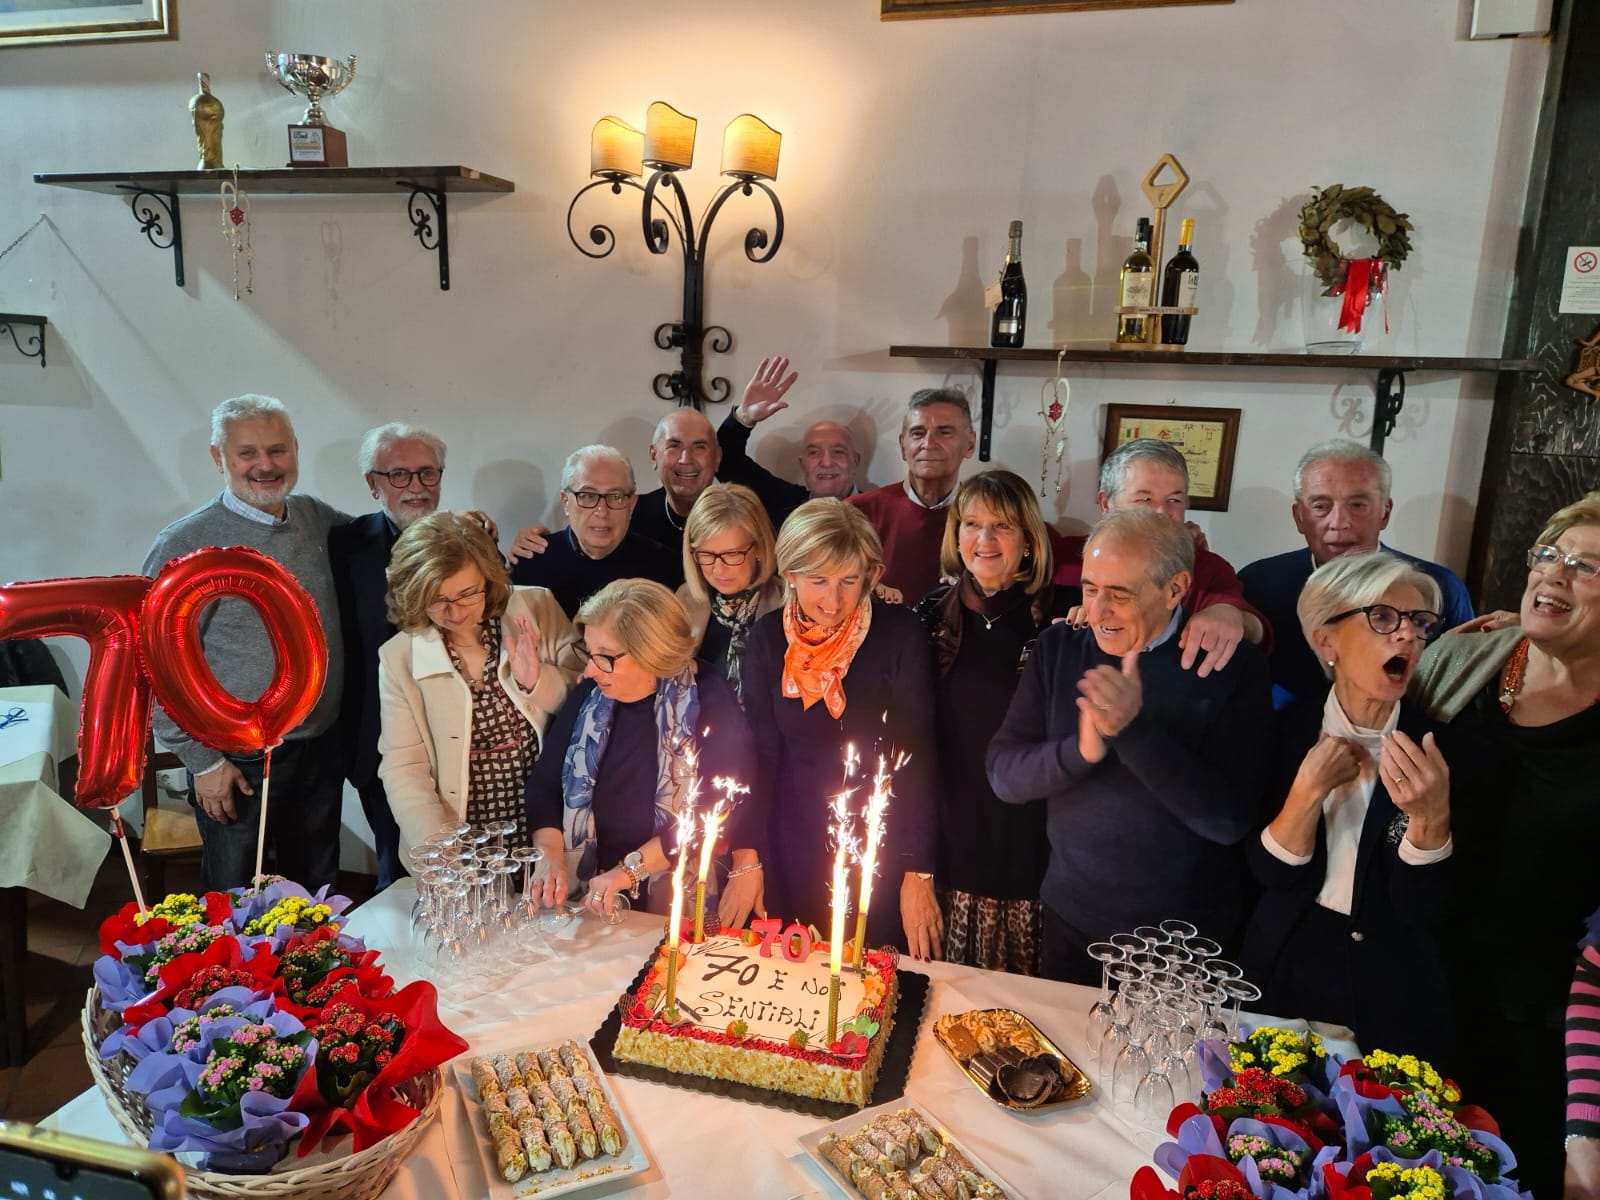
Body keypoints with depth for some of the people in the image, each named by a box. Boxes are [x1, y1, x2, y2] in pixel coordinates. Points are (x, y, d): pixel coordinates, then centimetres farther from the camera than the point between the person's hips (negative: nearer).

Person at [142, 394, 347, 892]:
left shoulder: (319, 518, 0)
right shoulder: (186, 546, -15)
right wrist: (202, 761, -11)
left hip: (322, 750, 4)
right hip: (238, 763, -4)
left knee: (319, 890, 22)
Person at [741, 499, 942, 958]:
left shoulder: (900, 634, -14)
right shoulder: (766, 638, -5)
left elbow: (917, 756, -13)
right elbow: (760, 752, -2)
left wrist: (919, 874, -13)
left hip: (882, 850, -2)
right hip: (796, 848, 2)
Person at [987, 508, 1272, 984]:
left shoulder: (1234, 666, -14)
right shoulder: (1058, 649, -5)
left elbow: (1231, 819, -21)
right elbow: (1003, 775, -8)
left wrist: (1135, 728, -33)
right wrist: (1080, 750, -28)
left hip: (1185, 940, -2)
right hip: (1070, 918, 3)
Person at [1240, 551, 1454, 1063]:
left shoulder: (1438, 745, -13)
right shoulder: (1291, 727, -9)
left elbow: (1419, 910, -15)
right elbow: (1269, 874, -12)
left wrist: (1431, 817, -31)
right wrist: (1309, 790, -25)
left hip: (1391, 1000, -1)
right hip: (1284, 973, 2)